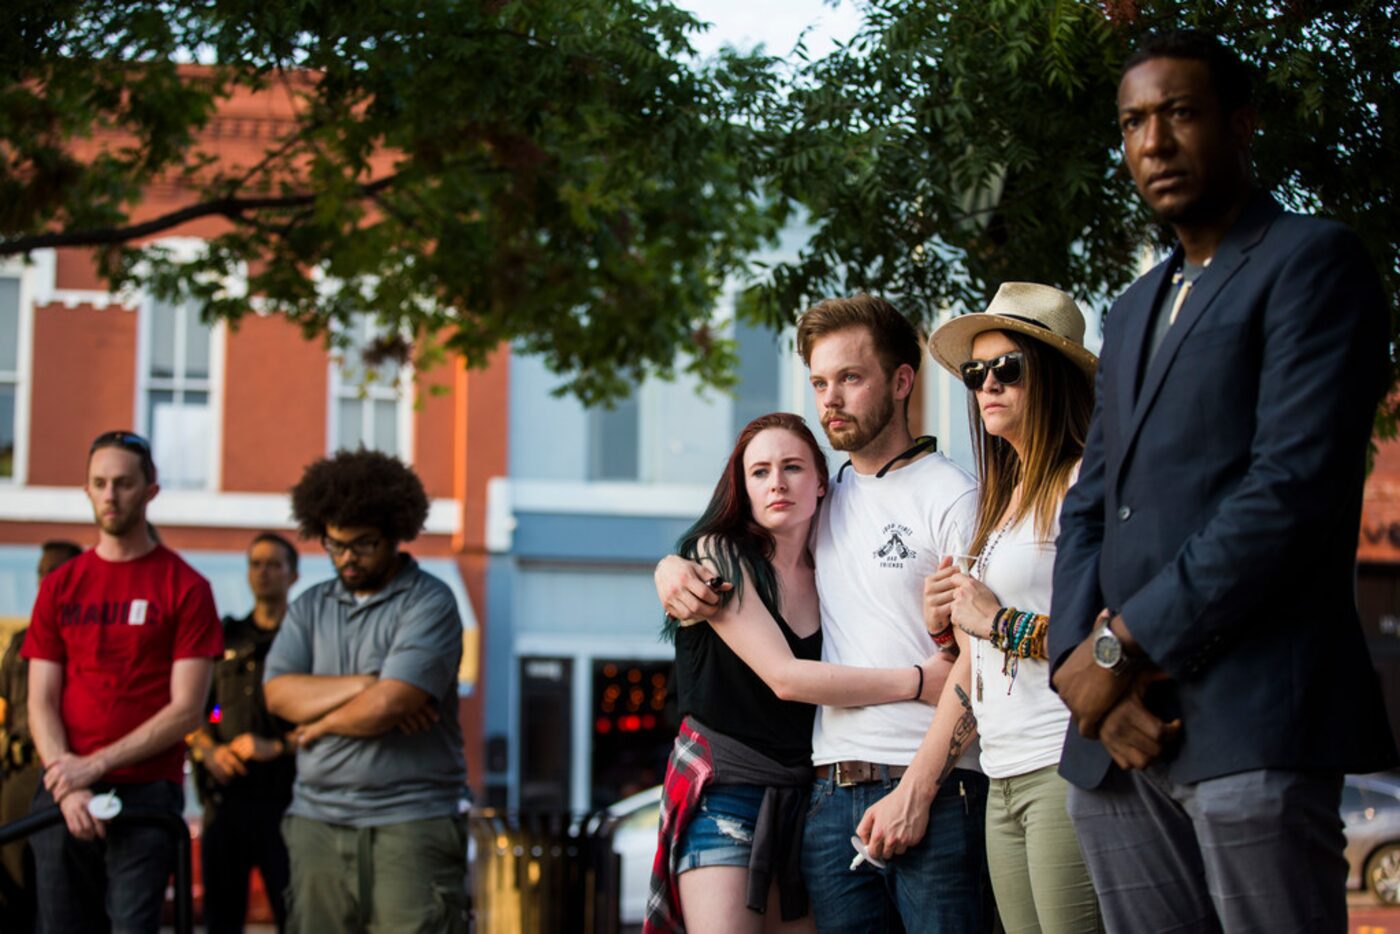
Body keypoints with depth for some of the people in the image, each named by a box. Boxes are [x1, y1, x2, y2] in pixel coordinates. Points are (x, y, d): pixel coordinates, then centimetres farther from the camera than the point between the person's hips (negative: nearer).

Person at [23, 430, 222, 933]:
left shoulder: (185, 587, 0)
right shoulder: (60, 586, 11)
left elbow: (187, 709, -6)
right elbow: (41, 704, 6)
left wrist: (94, 766, -13)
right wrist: (68, 787, -10)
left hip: (145, 795, -3)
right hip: (63, 797, 3)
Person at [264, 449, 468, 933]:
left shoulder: (429, 603, -2)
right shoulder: (310, 607, 16)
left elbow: (388, 705, -15)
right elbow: (278, 693, 1)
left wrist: (318, 724, 1)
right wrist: (363, 684, -11)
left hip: (410, 822, -5)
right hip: (317, 821, 5)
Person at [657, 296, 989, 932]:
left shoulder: (952, 497, -1)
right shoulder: (823, 503, 17)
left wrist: (916, 790, -16)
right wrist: (672, 566, 6)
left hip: (934, 790, -5)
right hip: (831, 790, 5)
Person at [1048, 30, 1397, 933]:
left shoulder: (1313, 261, 0)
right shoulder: (1134, 312, 25)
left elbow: (1294, 487, -12)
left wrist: (1122, 646, -12)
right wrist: (1086, 664, -2)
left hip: (1250, 729, -7)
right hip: (1121, 737, 7)